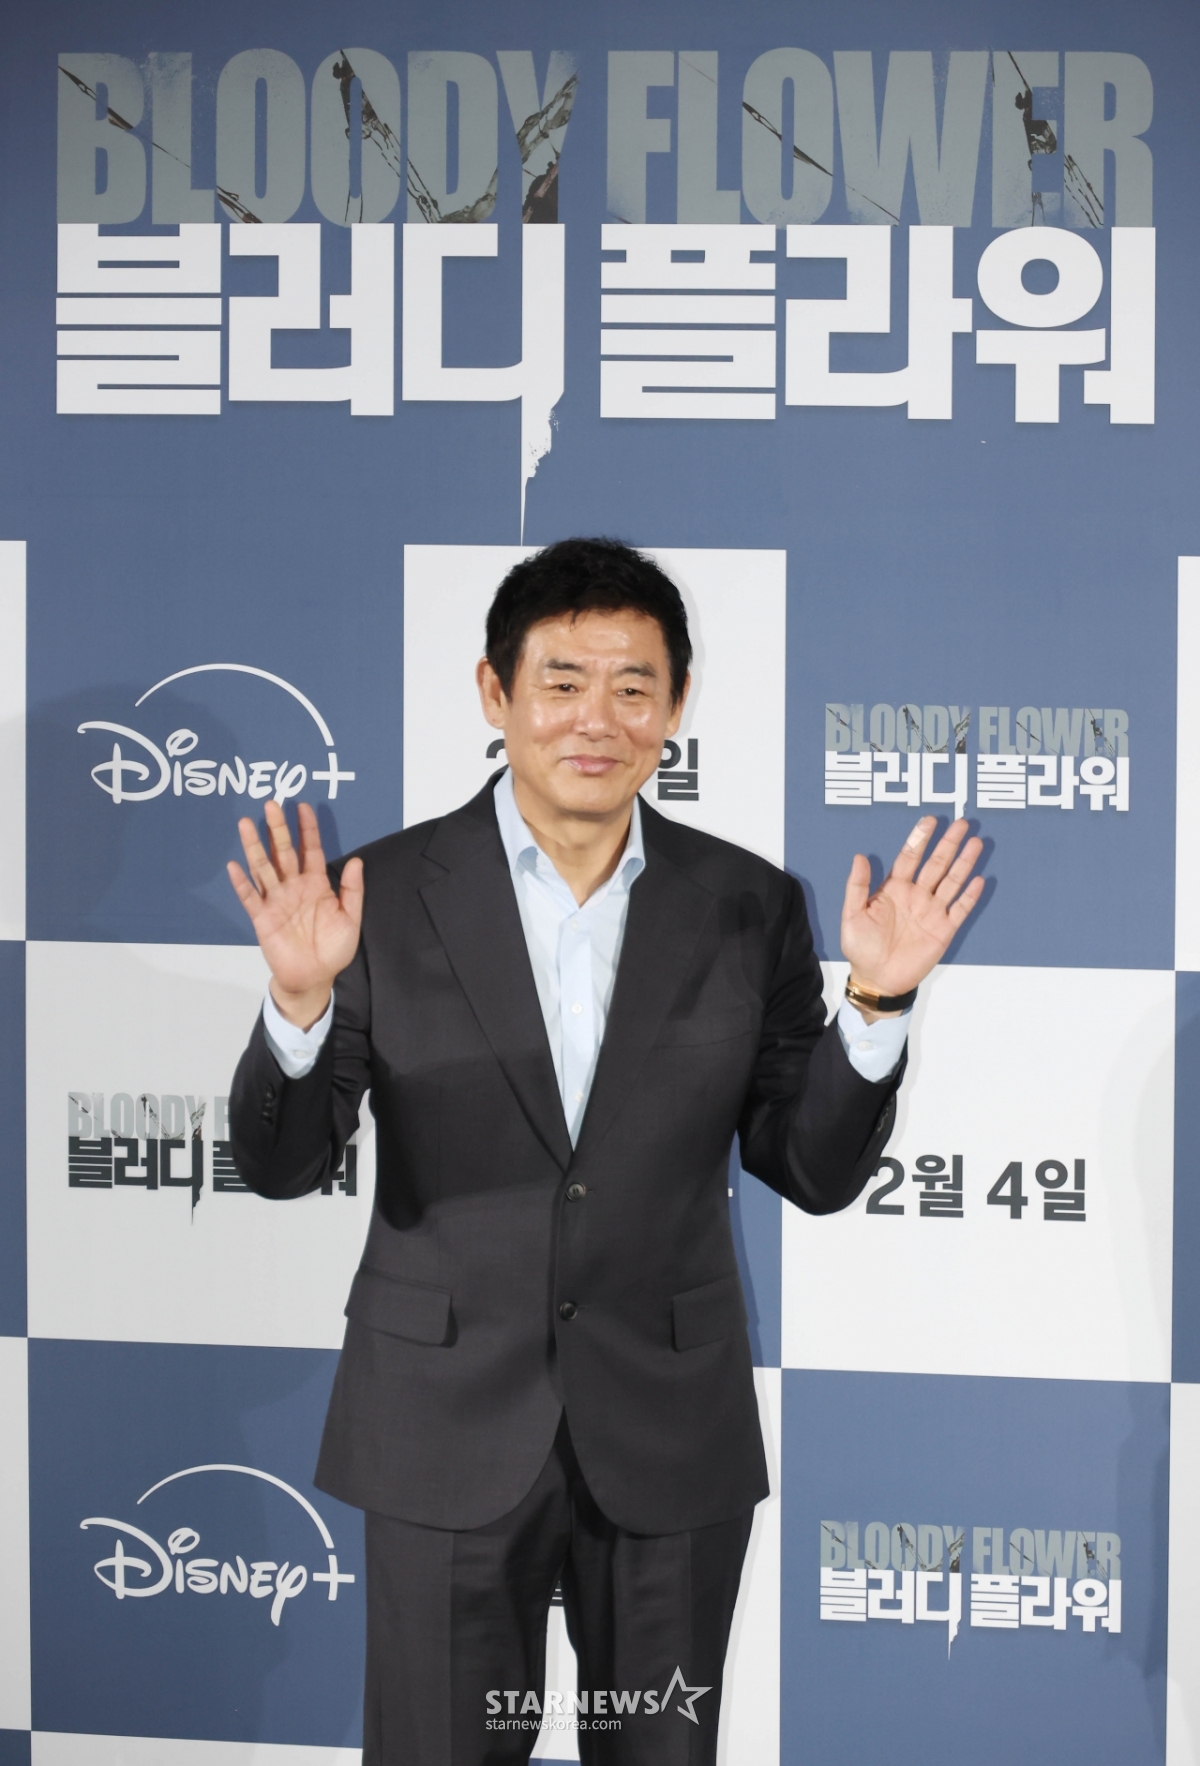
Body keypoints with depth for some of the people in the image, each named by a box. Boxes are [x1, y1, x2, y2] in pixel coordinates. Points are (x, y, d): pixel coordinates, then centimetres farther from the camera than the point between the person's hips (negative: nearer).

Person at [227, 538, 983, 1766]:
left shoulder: (748, 908, -1)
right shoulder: (387, 895, -6)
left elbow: (816, 1172, 0)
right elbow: (281, 1165, -6)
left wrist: (876, 1003, -16)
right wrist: (299, 1002, -24)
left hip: (671, 1440, 2)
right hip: (449, 1433, -2)